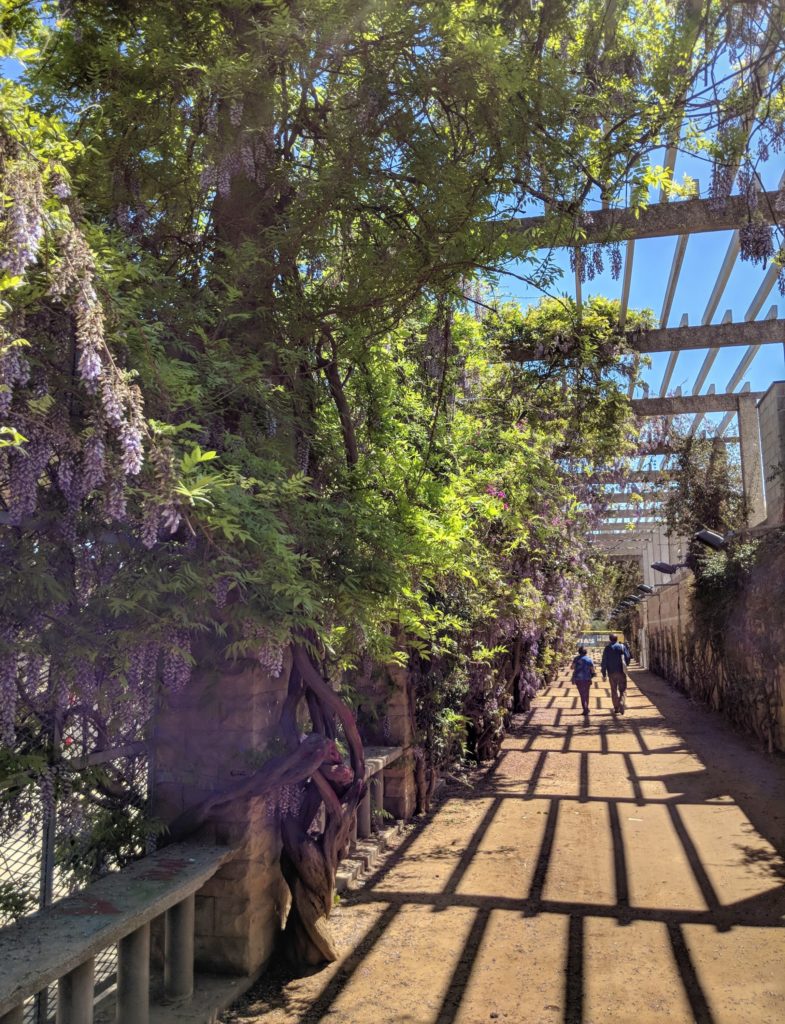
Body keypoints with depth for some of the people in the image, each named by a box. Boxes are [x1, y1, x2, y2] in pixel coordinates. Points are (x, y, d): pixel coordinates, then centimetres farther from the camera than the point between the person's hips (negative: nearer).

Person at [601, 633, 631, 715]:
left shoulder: (607, 648, -1)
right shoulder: (622, 647, -3)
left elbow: (604, 661, -1)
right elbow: (628, 658, -2)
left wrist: (604, 674, 3)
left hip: (611, 672, 1)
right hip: (621, 671, -1)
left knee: (614, 690, 12)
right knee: (622, 690, 6)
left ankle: (616, 708, 12)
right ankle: (621, 704, -18)